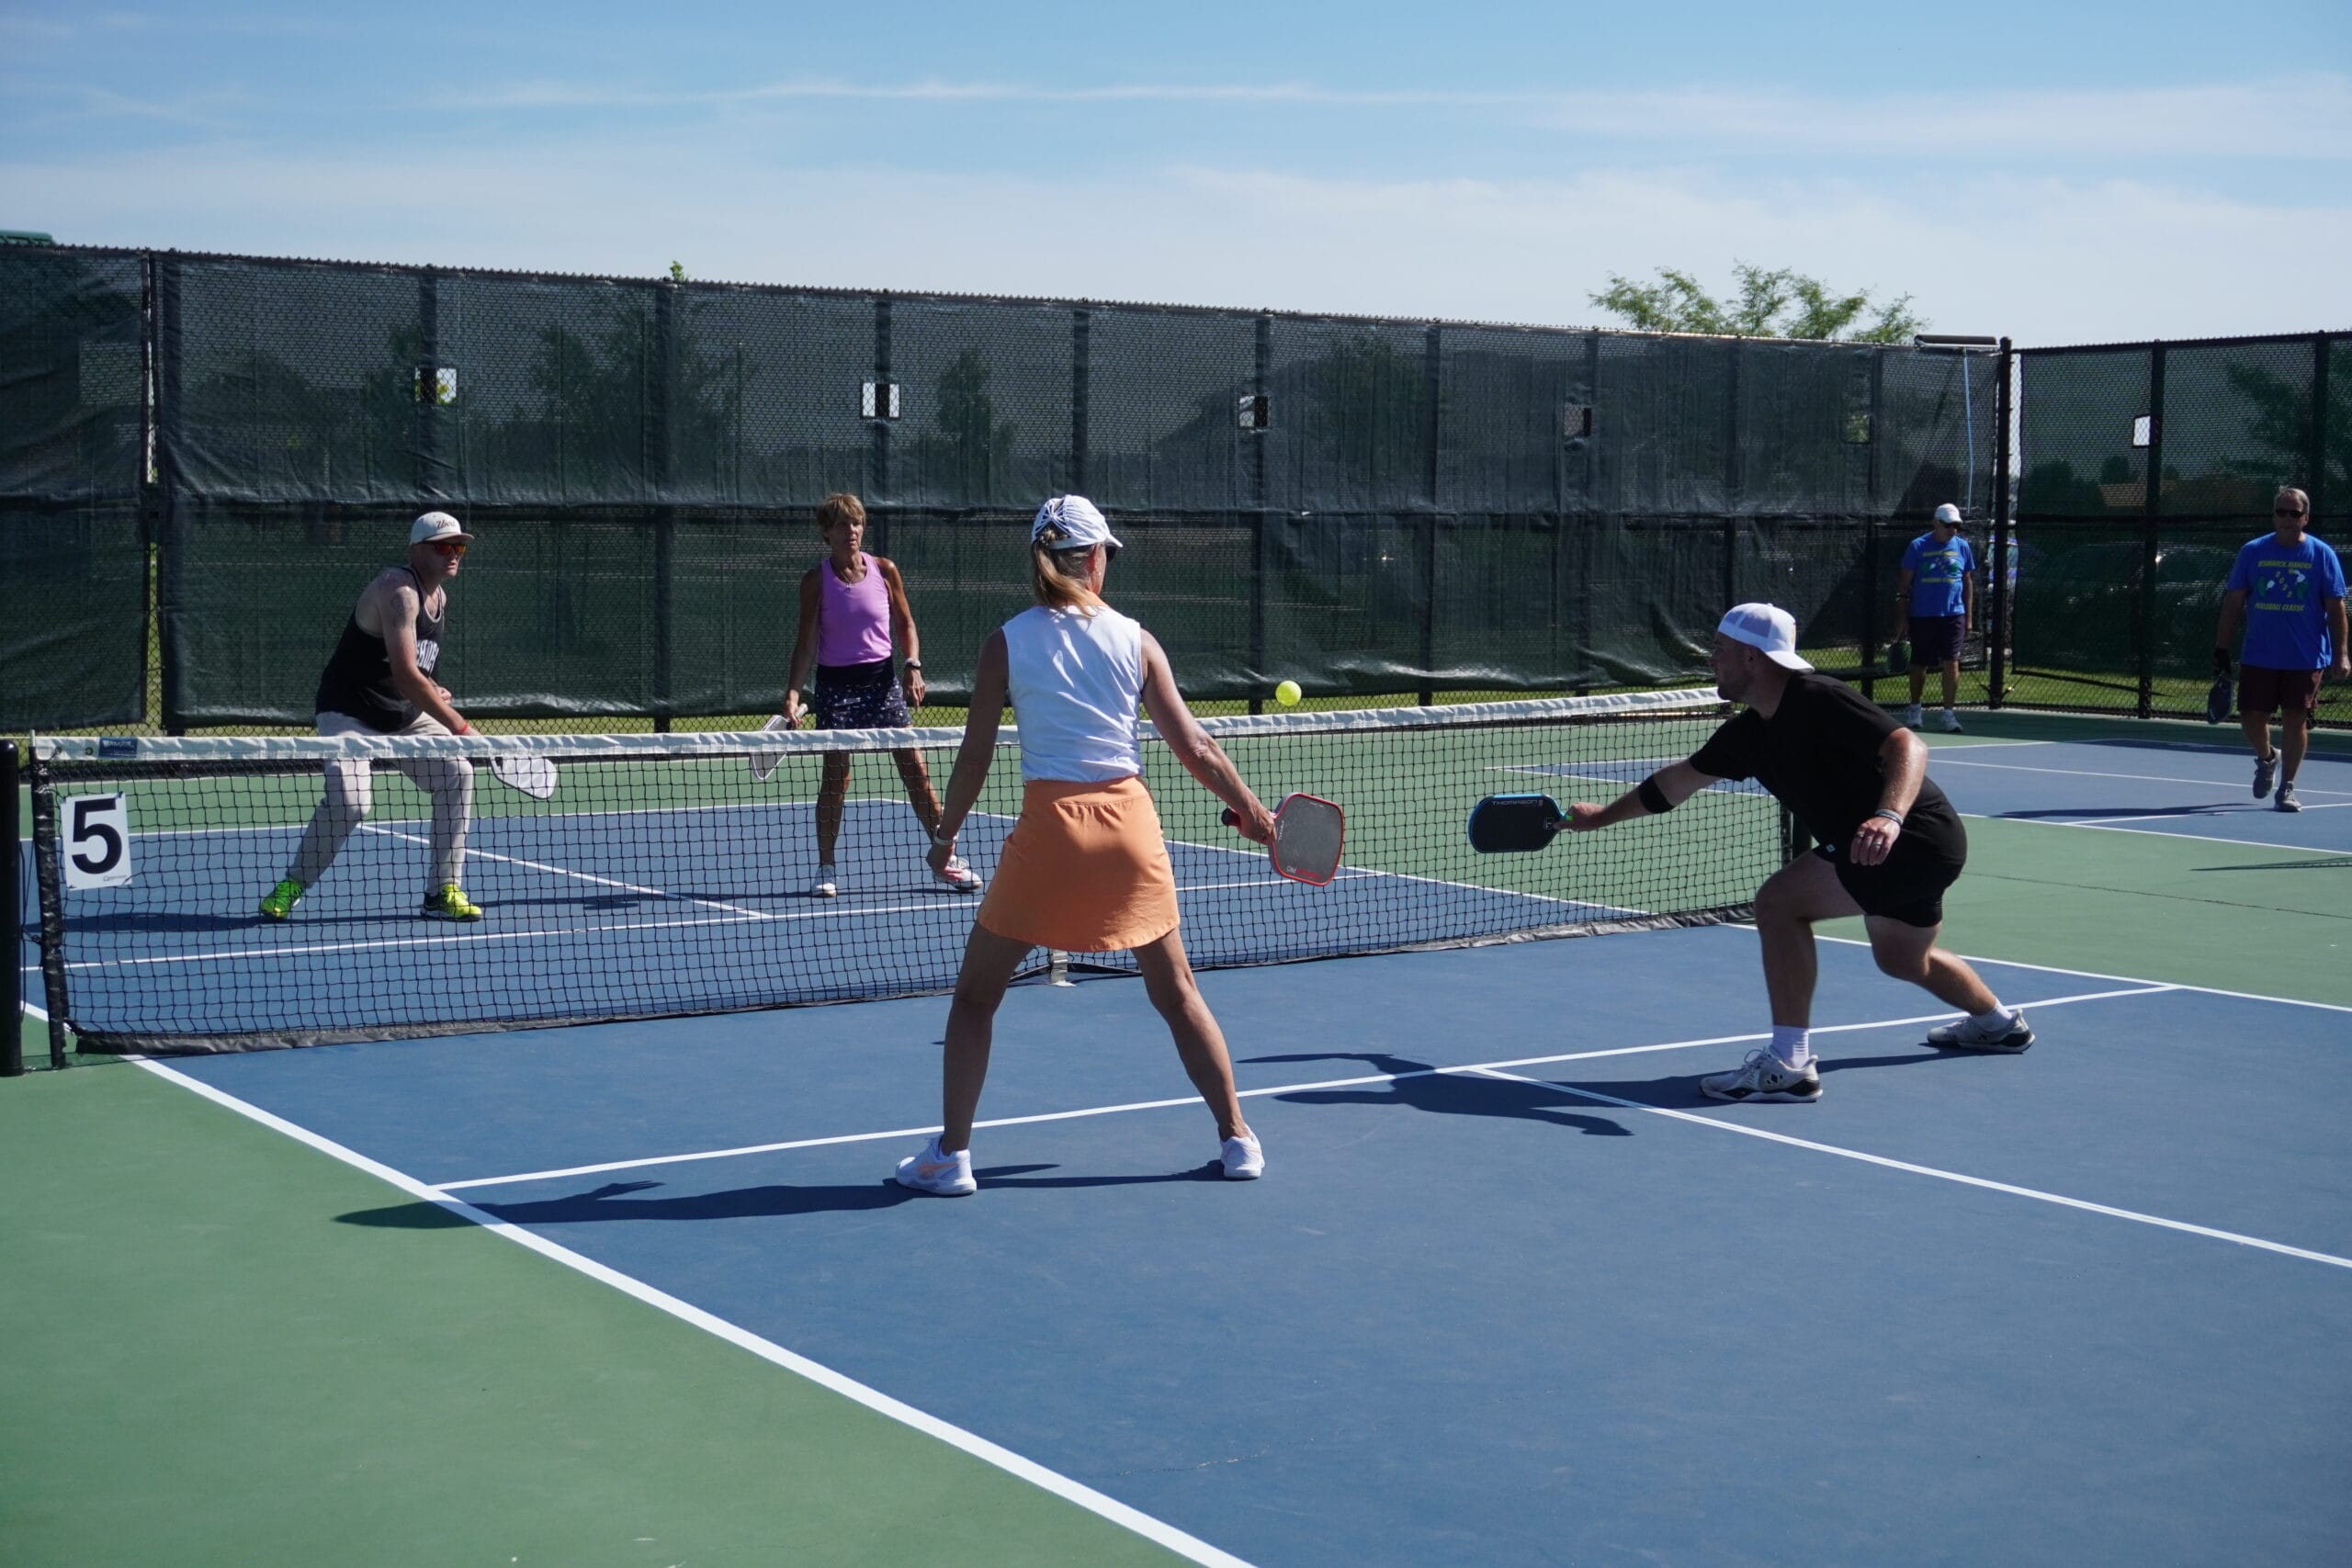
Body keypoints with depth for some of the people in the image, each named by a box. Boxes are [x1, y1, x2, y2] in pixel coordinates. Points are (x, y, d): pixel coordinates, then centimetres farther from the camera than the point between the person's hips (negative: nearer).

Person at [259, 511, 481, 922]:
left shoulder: (440, 595, 7)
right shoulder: (399, 591, -22)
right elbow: (405, 674, -30)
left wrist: (430, 690, 3)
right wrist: (458, 726, -29)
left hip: (406, 717, 8)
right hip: (350, 714, -8)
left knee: (456, 775, -11)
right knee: (349, 799, -25)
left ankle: (442, 892, -5)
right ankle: (291, 886, -1)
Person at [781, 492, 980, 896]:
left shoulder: (884, 571, 2)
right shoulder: (816, 580, -3)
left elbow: (905, 624, 11)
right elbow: (807, 641, -4)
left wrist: (913, 665, -5)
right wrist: (793, 692, -13)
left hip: (881, 680, 2)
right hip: (836, 684, -2)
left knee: (915, 769, 0)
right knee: (835, 775, -2)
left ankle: (945, 858, 9)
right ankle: (826, 867, 11)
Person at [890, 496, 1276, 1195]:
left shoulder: (1006, 643, -1)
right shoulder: (1136, 640, 3)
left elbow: (976, 755, -1)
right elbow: (1193, 748, 3)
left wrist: (946, 835, 13)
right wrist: (1251, 811, 15)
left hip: (1048, 827, -2)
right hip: (1130, 825, 2)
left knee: (975, 996, 13)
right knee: (1177, 993, 16)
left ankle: (950, 1155, 10)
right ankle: (1237, 1140, 19)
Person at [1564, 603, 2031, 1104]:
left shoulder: (1819, 701, -22)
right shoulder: (1748, 734, 4)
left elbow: (1909, 746, -32)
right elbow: (1680, 779, 18)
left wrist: (1889, 816, -49)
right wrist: (1603, 815, 24)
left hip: (1914, 836, -10)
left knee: (1779, 900, -19)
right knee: (1904, 959, 32)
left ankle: (1788, 1065, -17)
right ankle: (1998, 1022, 61)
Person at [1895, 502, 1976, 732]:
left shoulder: (1962, 547, 6)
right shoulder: (1917, 547, -2)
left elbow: (1968, 582, 12)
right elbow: (1904, 584, 0)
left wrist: (1969, 616, 7)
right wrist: (1902, 617, -4)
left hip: (1953, 616, 1)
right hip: (1921, 616, -1)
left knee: (1951, 663, -6)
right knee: (1919, 664, 8)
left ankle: (1948, 713, 0)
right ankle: (1915, 709, 26)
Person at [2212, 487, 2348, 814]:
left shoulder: (2322, 554, 0)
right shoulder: (2252, 552, 3)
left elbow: (2335, 607, 0)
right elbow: (2233, 603, 6)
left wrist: (2341, 654, -7)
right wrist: (2221, 648, 1)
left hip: (2305, 660, -1)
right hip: (2258, 658, 2)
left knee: (2295, 720, -1)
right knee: (2252, 719, 4)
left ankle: (2287, 787, 12)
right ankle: (2266, 759, 35)